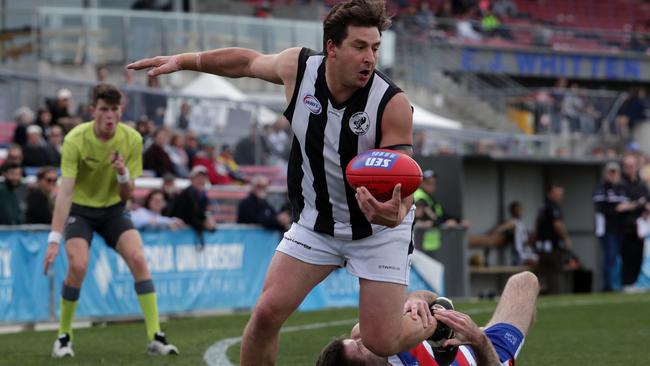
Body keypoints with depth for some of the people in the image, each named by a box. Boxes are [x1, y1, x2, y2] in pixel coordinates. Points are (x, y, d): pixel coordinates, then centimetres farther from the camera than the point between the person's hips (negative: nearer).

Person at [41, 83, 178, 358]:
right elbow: (65, 191, -26)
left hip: (113, 209, 3)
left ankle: (155, 338, -14)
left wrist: (123, 174, -30)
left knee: (138, 259, -17)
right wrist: (54, 239, -33)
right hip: (80, 209, -3)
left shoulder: (132, 139, -13)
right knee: (78, 265, -23)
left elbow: (126, 194, -7)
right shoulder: (76, 140, -22)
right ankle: (64, 336, -2)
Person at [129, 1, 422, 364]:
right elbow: (248, 61, 7)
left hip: (379, 228, -3)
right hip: (315, 222, 3)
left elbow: (402, 178, -26)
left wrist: (395, 214, -49)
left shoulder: (393, 104, -25)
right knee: (267, 312, -9)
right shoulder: (298, 67, -14)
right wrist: (182, 60, 12)